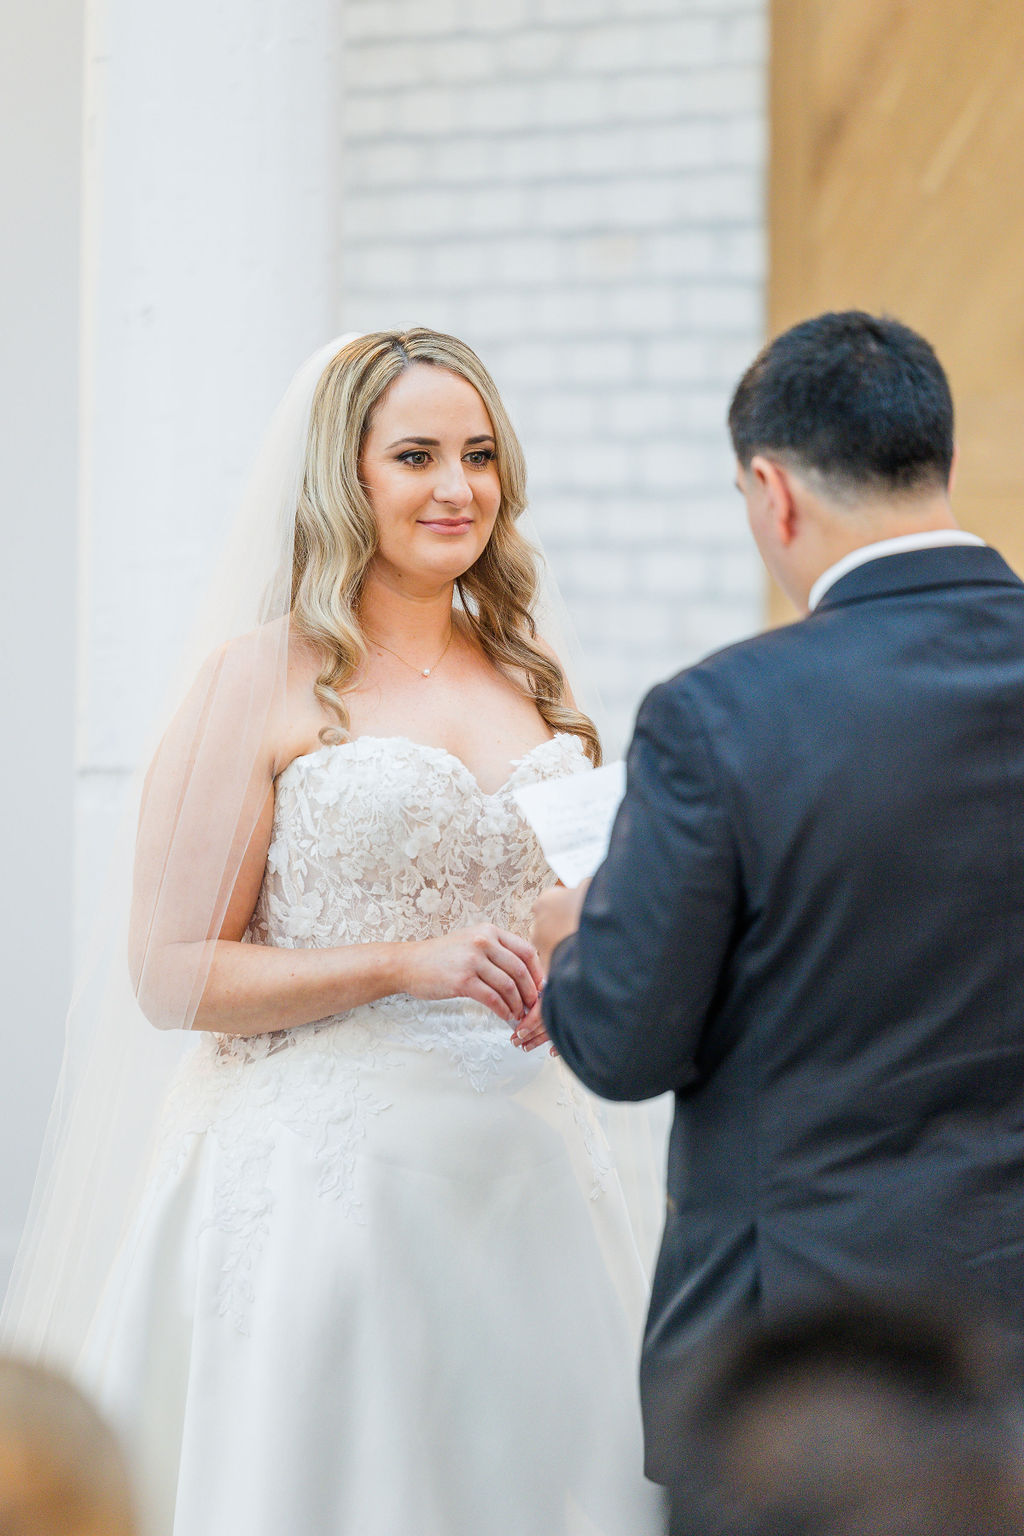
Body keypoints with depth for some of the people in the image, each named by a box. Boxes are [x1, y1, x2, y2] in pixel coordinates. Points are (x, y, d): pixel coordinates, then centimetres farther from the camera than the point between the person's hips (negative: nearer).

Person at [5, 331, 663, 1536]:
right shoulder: (264, 679, -4)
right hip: (323, 1165, -5)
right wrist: (409, 963, -17)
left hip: (521, 1162, 5)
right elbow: (171, 973, -9)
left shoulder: (533, 680, 12)